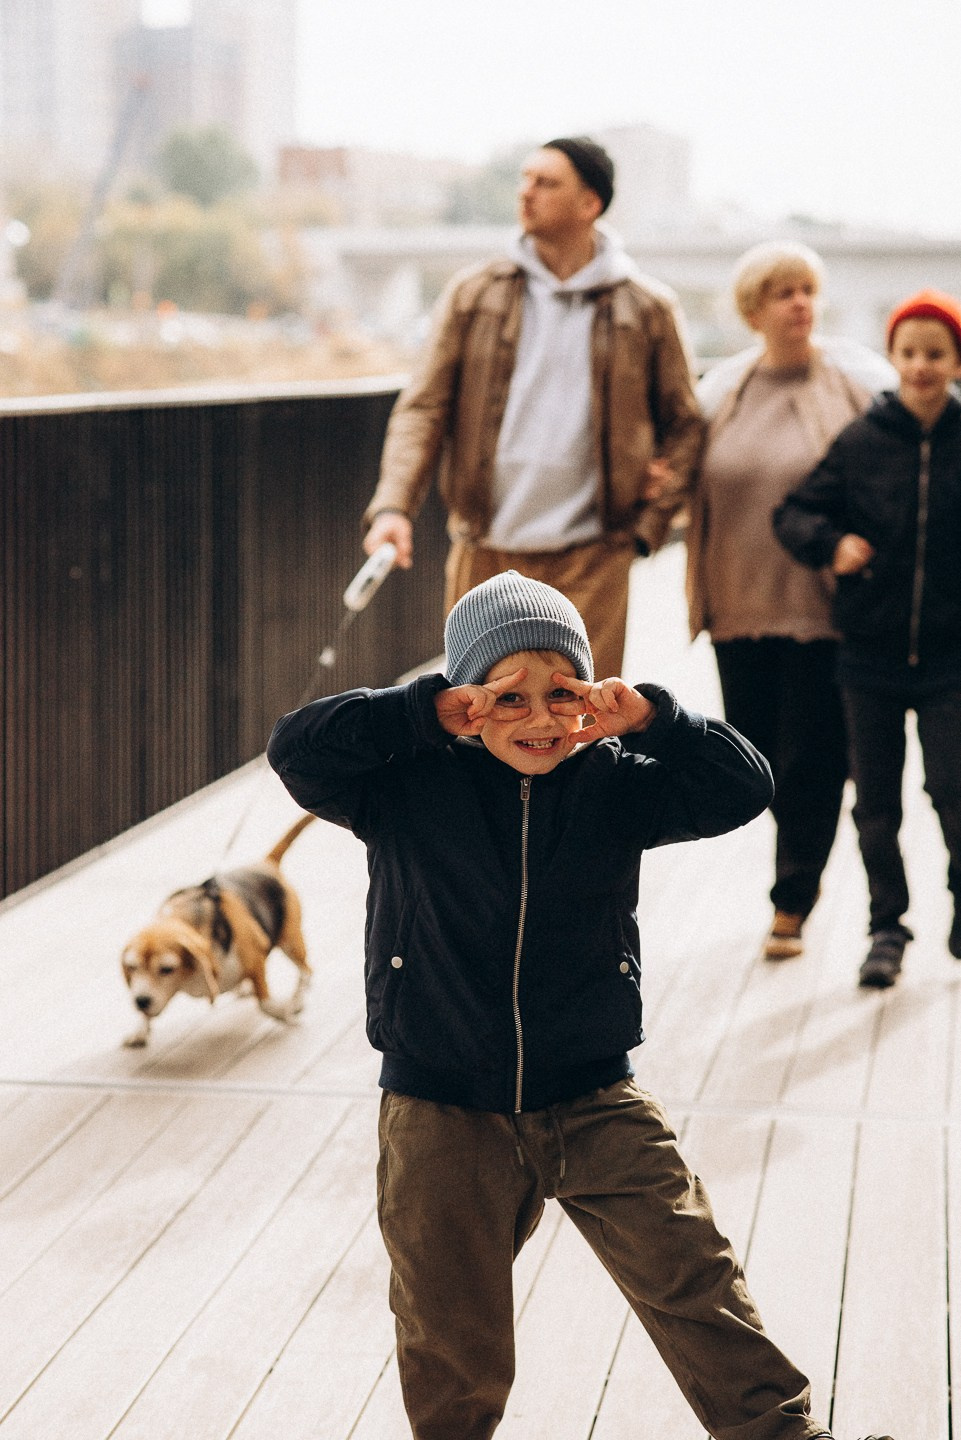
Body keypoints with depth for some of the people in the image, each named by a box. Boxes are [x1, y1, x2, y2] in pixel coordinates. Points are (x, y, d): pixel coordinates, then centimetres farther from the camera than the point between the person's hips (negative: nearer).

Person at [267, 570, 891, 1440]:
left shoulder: (613, 784, -3)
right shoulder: (410, 788, -6)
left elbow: (742, 788, -9)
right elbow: (297, 750, -18)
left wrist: (648, 719, -23)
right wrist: (424, 713, -26)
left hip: (595, 1104, 1)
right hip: (444, 1115, 0)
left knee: (693, 1279, -1)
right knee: (452, 1340, 13)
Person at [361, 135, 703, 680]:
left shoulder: (647, 309, 2)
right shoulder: (473, 297, 5)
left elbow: (683, 426, 9)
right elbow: (423, 409, 2)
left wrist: (647, 525, 0)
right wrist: (393, 506, -12)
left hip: (589, 561, -1)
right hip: (485, 556, 2)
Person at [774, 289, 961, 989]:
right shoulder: (859, 443, -1)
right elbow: (794, 513, 3)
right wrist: (830, 542, -16)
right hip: (870, 651, 1)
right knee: (876, 804, 8)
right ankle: (887, 925, 23)